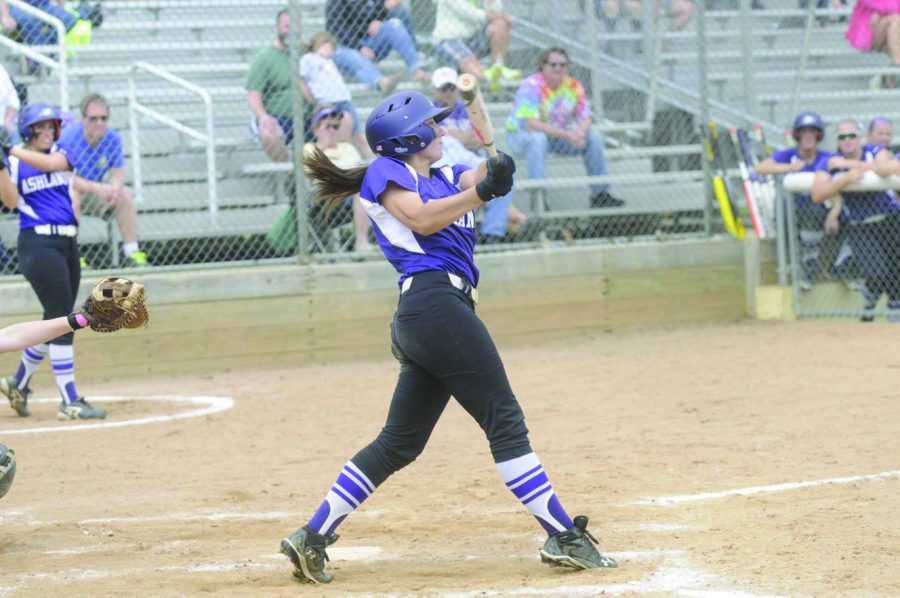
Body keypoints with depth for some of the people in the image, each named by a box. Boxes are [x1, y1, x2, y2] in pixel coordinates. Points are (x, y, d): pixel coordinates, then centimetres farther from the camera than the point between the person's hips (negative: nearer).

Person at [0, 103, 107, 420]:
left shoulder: (61, 152, 10)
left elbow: (48, 162, -13)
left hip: (67, 241, 6)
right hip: (38, 243, -6)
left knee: (56, 320, 12)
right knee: (61, 320, -11)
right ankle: (69, 402, -10)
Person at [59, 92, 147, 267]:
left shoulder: (113, 138, -10)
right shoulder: (68, 137, -25)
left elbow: (118, 173, -8)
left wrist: (114, 188, -33)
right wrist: (98, 188, -41)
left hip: (97, 192, 4)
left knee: (125, 194, -19)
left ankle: (132, 252, -13)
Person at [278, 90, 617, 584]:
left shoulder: (442, 178, 27)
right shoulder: (385, 172, 4)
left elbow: (476, 179, 10)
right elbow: (422, 219, -12)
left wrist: (493, 172, -11)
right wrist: (481, 192, -18)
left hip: (418, 320, 10)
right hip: (435, 299, -10)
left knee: (400, 443, 11)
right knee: (505, 422, -10)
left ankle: (312, 537, 10)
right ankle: (563, 538, -11)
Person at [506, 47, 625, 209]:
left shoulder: (573, 86, -3)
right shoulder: (532, 86, -22)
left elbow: (585, 119, -2)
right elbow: (531, 124, -30)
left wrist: (580, 133, -29)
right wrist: (566, 135, -35)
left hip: (559, 134, 6)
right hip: (520, 134, -6)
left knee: (594, 137, -9)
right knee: (537, 139, -39)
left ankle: (600, 194, 0)